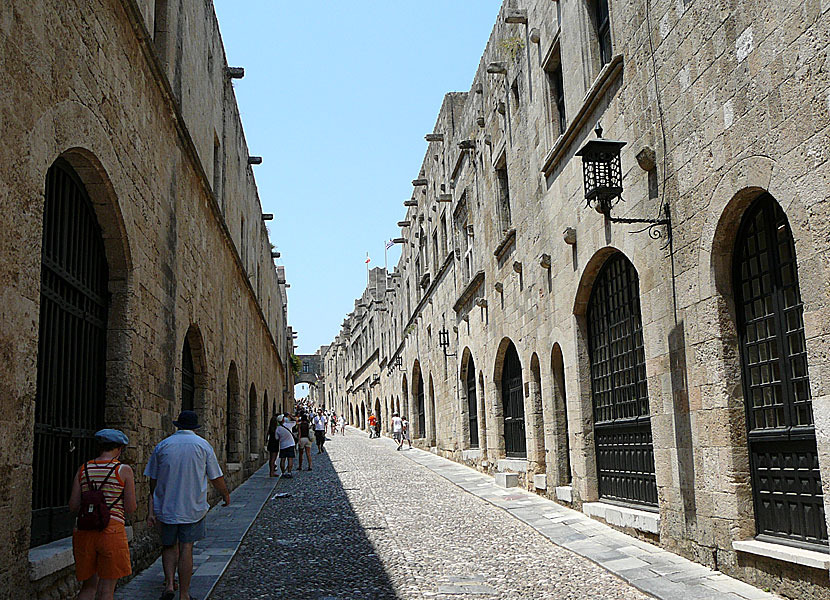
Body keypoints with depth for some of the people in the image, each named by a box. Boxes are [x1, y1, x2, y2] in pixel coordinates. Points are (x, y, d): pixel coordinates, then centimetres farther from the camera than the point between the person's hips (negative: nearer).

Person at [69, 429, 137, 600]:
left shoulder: (83, 469, 7)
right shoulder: (124, 470, -4)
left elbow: (73, 506, 5)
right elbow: (131, 508, -4)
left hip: (84, 532, 4)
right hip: (111, 531, -4)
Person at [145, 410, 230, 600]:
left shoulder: (162, 445, 3)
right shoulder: (203, 445, -2)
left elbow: (153, 481, 5)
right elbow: (216, 478, 2)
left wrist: (151, 510, 11)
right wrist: (225, 495, 20)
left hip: (166, 507, 2)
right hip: (193, 507, -1)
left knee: (169, 545, 16)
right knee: (186, 548, 3)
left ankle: (169, 583, 0)